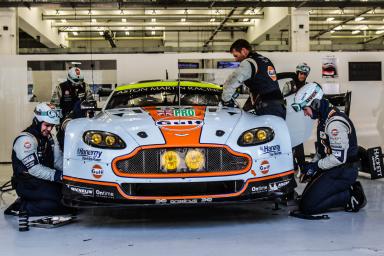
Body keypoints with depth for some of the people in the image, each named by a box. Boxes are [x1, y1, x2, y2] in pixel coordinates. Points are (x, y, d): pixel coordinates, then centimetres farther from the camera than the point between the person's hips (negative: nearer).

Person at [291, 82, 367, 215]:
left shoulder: (335, 122, -22)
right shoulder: (324, 118, 11)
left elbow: (339, 158, -25)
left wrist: (315, 166, -14)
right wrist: (311, 165, 5)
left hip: (342, 172, -10)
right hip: (332, 169, 10)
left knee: (306, 206, -15)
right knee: (307, 197, 14)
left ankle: (350, 196, -7)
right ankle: (350, 189, 11)